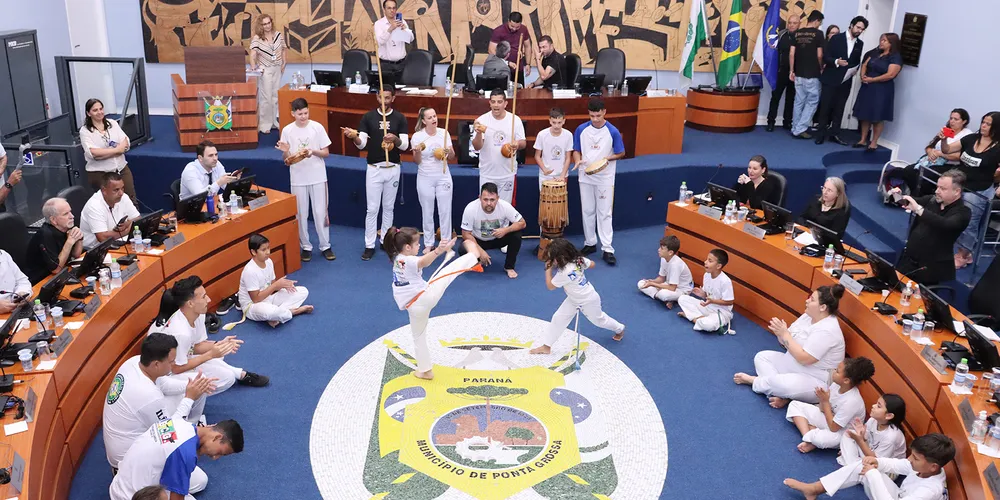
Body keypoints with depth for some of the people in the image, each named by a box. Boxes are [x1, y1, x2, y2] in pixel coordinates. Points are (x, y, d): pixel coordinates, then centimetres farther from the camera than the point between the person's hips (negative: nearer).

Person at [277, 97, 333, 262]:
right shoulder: (287, 130, -3)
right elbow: (286, 159, 2)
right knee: (301, 214, 8)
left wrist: (313, 151, -20)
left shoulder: (317, 127, -6)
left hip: (318, 177, -1)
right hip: (298, 179, 1)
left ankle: (325, 246, 17)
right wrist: (285, 151, -21)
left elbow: (326, 153, -1)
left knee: (321, 212, 5)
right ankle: (306, 247, 21)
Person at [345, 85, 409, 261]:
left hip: (392, 169, 1)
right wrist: (354, 137, -28)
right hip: (374, 169, -1)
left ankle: (386, 241, 25)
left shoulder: (400, 118, -1)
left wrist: (395, 139, -27)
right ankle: (369, 245, 7)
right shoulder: (368, 117, -1)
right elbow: (362, 144, -7)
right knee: (372, 208, 1)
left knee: (388, 207, 12)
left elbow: (405, 146, -7)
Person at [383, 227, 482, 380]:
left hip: (414, 308, 8)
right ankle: (472, 255, 13)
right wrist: (439, 251, -61)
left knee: (419, 338, 22)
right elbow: (423, 262, -43)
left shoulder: (397, 259, 8)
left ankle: (424, 370, 32)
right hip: (425, 297, -8)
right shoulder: (409, 261, -19)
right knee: (446, 272, -3)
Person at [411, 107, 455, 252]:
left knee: (445, 211, 5)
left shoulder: (444, 133, -3)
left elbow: (452, 157, 3)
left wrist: (449, 151, -19)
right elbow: (417, 161, -4)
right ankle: (428, 244, 19)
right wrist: (417, 152, -24)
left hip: (443, 177, 1)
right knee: (427, 212, 8)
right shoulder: (417, 136, -9)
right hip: (425, 178, -1)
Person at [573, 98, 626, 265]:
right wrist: (578, 161, -16)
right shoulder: (581, 129, -4)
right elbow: (576, 150, 5)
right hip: (586, 177, 3)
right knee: (587, 211, 11)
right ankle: (590, 243, 25)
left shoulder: (613, 131, -10)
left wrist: (607, 159, -19)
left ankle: (607, 249, 1)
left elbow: (621, 153, -2)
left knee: (604, 213, -1)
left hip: (605, 178, -3)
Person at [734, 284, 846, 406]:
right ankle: (782, 394, -14)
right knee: (761, 357, 6)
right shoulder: (808, 316, 2)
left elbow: (804, 359, -29)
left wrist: (784, 334, -24)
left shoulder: (827, 330, -27)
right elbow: (788, 341, 7)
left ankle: (753, 380, -3)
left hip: (815, 381, -10)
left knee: (784, 385, -35)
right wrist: (780, 333, -18)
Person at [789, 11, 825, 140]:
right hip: (812, 74, -5)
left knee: (799, 102, 12)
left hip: (799, 73, 5)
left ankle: (795, 129, 15)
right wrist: (821, 68, 8)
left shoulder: (797, 33, 6)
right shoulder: (818, 33, -7)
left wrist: (791, 70, 10)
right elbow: (819, 55, -8)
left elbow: (791, 54, 3)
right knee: (812, 101, 4)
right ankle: (800, 129, -1)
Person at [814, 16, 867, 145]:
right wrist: (836, 62, -25)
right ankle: (821, 134, 6)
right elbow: (825, 57, -7)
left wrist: (856, 69, -4)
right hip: (831, 79, -4)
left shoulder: (860, 44, 10)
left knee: (839, 109, 6)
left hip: (846, 82, 4)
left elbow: (857, 61, 18)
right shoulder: (836, 38, -3)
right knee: (825, 107, 0)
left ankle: (834, 134, 12)